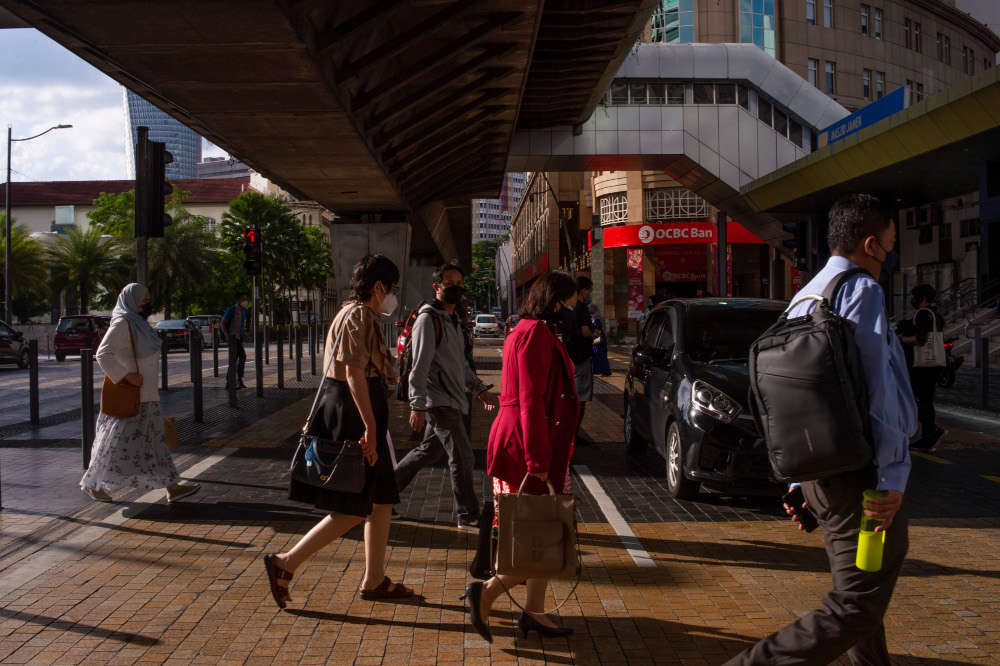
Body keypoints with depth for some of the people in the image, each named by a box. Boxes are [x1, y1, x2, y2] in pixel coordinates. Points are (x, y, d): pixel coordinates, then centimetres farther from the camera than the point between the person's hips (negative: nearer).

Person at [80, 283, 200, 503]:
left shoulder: (138, 323, 13)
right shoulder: (122, 324, -15)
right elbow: (103, 355, -23)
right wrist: (127, 376, -23)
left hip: (146, 396, 9)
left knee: (154, 440, 9)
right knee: (119, 441, -1)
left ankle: (172, 487, 11)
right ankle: (93, 484, 14)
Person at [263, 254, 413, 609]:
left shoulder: (354, 314, 18)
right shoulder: (359, 316, -14)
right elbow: (354, 372, -23)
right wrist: (370, 428, -25)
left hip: (349, 415, 11)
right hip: (354, 417, -11)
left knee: (382, 500, 13)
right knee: (353, 509, -5)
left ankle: (374, 580, 21)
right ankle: (285, 563, 0)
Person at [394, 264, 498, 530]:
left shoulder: (453, 320, 18)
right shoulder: (428, 319, -12)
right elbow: (420, 366, -18)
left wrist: (480, 389, 18)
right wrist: (418, 406, -23)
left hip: (450, 398, 10)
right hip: (438, 399, -10)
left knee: (429, 450, 15)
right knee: (462, 455, -7)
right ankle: (468, 516, 2)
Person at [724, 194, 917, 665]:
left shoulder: (802, 300, 18)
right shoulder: (861, 290, -10)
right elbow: (878, 387, -18)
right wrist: (893, 477, -17)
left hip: (816, 472, 10)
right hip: (861, 476, -10)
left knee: (858, 594, 22)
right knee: (856, 609, -7)